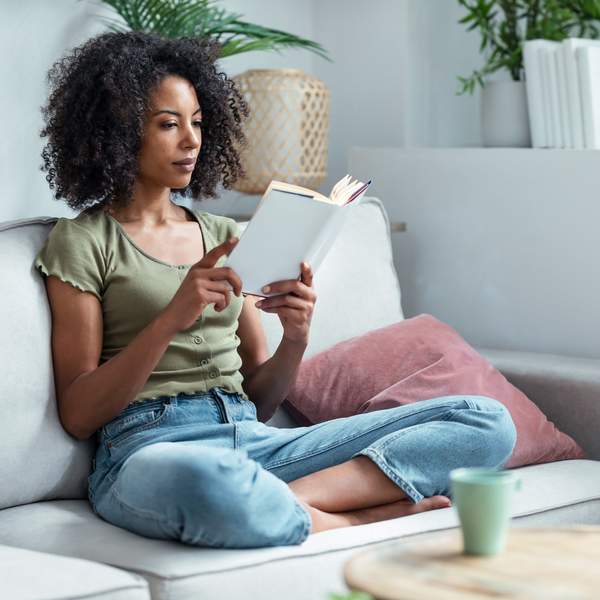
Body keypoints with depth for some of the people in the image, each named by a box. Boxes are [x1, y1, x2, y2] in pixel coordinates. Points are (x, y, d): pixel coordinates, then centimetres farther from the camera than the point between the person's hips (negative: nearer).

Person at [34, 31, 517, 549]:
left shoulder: (224, 236, 22)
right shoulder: (83, 241, 6)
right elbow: (78, 415, -3)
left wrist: (296, 337, -3)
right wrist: (172, 318, -15)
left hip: (254, 440, 6)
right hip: (150, 449, -6)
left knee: (488, 421, -10)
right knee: (202, 482, -46)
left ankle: (290, 502, -24)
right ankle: (364, 520, -21)